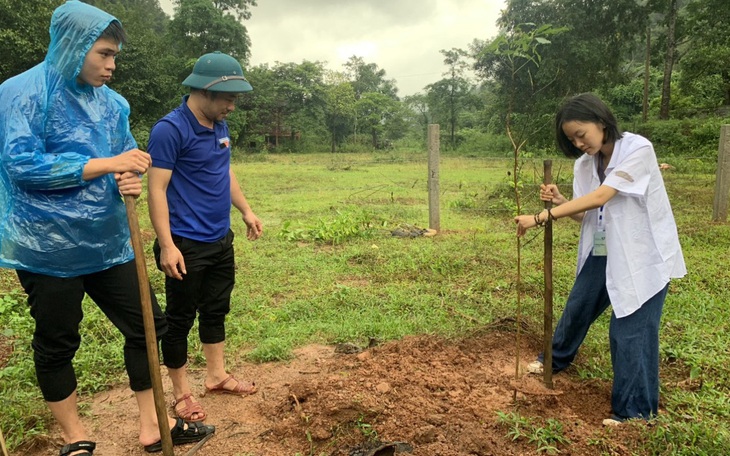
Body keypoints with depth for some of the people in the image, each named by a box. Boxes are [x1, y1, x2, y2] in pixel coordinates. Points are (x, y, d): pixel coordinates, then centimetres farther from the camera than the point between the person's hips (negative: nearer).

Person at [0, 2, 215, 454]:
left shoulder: (110, 102, 7)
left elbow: (128, 158, 13)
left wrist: (131, 179, -12)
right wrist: (107, 164, -22)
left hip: (108, 242, 5)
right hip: (48, 248, -5)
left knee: (146, 326, 7)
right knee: (57, 345, 10)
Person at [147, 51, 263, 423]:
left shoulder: (220, 126, 8)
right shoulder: (170, 129, -17)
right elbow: (157, 190, -19)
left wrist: (246, 211, 20)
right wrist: (166, 245, -23)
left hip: (221, 240, 8)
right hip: (187, 245, -8)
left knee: (216, 310, 18)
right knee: (179, 319, 7)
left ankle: (217, 375, 35)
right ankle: (181, 392, 23)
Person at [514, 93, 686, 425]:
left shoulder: (637, 149, -21)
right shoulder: (584, 163, 0)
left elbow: (599, 198, -29)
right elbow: (584, 213, 0)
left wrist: (541, 217, -30)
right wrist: (559, 201, -21)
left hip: (642, 257, -7)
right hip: (600, 252, 7)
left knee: (630, 330, -3)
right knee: (577, 308, 20)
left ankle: (636, 411, 14)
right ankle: (555, 359, 45)